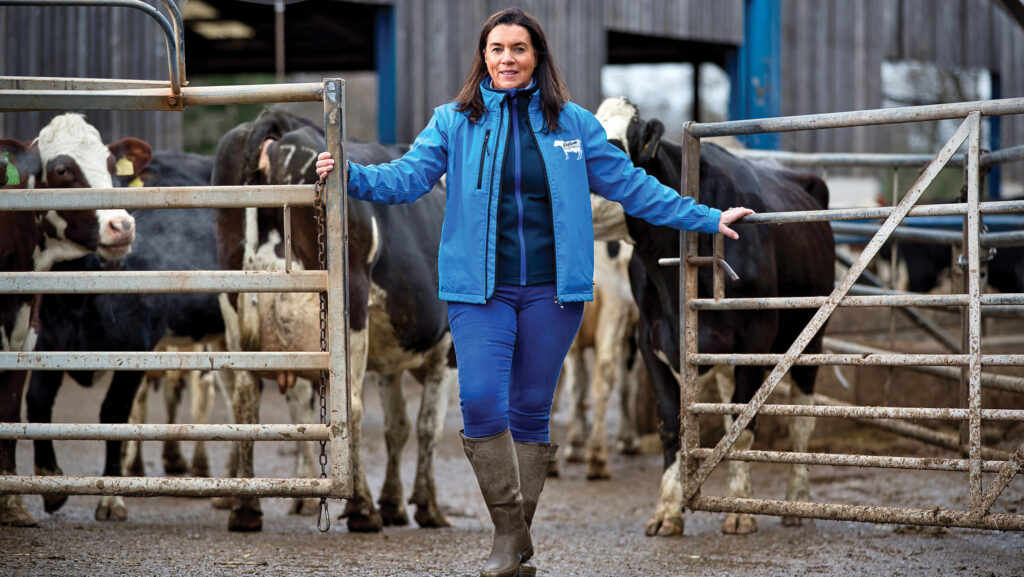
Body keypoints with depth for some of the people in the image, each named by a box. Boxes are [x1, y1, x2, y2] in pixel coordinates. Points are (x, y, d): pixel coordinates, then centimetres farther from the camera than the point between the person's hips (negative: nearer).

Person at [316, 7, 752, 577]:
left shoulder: (573, 124, 7)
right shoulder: (455, 123, 5)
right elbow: (408, 176, -3)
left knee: (531, 413, 5)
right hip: (480, 290, -1)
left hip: (551, 292, 1)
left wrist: (707, 219, 11)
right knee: (482, 403, -15)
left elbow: (631, 186, 12)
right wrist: (351, 177, -21)